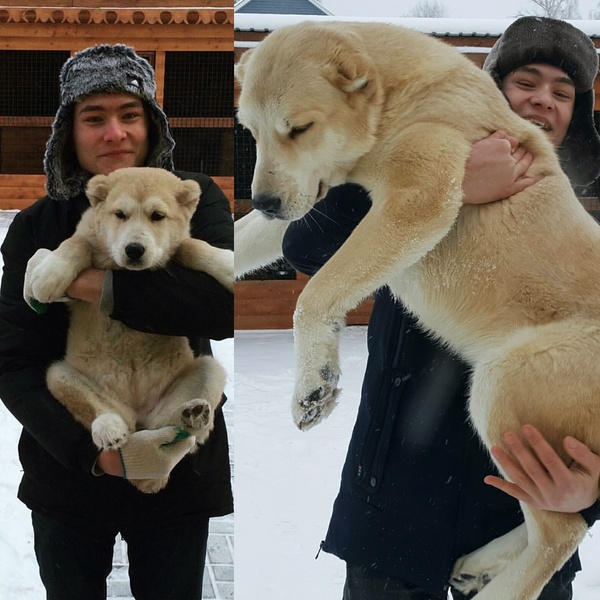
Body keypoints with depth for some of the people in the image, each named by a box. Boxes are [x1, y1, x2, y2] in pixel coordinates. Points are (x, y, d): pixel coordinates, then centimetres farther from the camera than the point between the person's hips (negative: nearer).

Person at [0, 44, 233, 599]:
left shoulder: (195, 200, -4)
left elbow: (224, 308, -21)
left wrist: (108, 288, -25)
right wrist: (92, 449, -24)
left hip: (180, 470, -1)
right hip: (68, 472, 1)